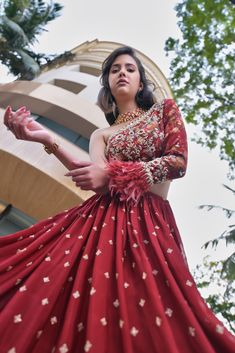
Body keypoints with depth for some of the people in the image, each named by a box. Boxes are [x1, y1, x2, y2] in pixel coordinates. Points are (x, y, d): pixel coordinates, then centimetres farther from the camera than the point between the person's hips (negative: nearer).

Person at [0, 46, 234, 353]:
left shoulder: (164, 109, 15)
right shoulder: (101, 134, 19)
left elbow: (178, 162, -2)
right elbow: (97, 182, -1)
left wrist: (113, 173, -12)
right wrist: (48, 141, -14)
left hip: (152, 222, -2)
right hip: (105, 218, 3)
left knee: (144, 315, -12)